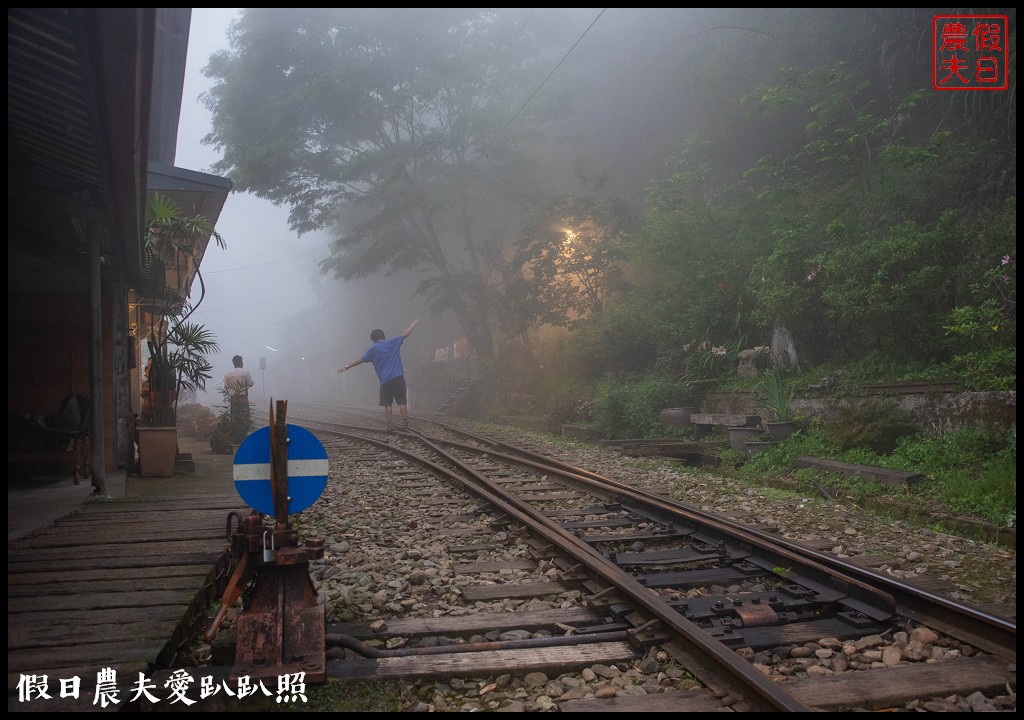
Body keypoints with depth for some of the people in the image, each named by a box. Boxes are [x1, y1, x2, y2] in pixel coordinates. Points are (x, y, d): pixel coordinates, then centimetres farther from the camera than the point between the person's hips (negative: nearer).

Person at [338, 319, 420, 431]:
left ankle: (390, 424, 2)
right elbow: (406, 333, 17)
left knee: (387, 403, 6)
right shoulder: (393, 342, 8)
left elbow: (361, 359, 4)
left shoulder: (373, 349, 4)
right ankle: (405, 423, -2)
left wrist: (347, 367, 10)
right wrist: (414, 323, 31)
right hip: (398, 378, 1)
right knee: (402, 401, 3)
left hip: (385, 380, -1)